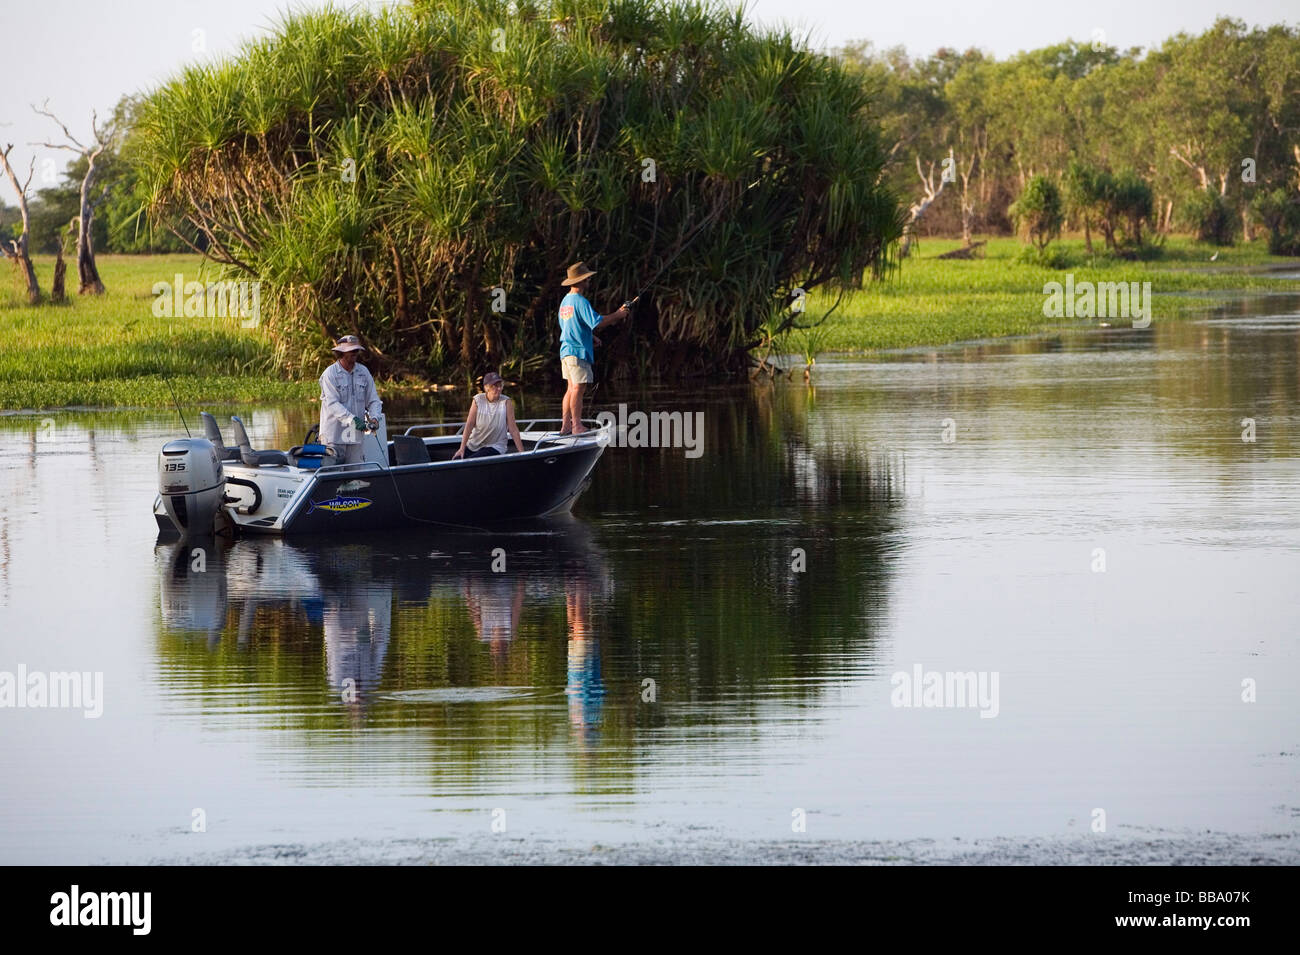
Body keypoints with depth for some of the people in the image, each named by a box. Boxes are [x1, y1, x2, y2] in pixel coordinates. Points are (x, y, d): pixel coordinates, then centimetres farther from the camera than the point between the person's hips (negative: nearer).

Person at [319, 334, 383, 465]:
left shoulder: (363, 372, 10)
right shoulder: (330, 374, -7)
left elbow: (373, 400, 12)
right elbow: (332, 404, -17)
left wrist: (374, 418, -9)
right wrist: (352, 419, -28)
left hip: (356, 435, 4)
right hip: (334, 437, -4)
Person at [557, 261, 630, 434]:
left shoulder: (565, 301, 14)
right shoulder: (580, 301, -15)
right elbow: (596, 323, -23)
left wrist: (590, 337, 26)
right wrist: (618, 315, -10)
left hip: (566, 350, 9)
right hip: (578, 351, -9)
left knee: (571, 388, 12)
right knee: (578, 388, -7)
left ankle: (565, 425, 11)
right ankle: (577, 426, -8)